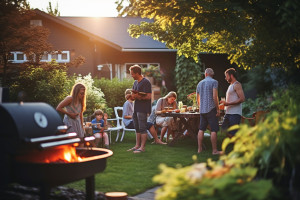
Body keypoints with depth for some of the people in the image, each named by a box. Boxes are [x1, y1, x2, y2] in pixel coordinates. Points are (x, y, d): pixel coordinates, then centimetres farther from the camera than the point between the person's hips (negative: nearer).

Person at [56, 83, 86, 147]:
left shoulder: (80, 101, 12)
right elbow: (58, 108, -14)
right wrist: (69, 114, -13)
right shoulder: (70, 99, -10)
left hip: (77, 123, 8)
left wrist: (82, 126, 13)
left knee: (81, 146, 5)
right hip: (70, 123, -8)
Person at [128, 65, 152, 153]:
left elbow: (148, 96, -16)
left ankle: (142, 147, 0)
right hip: (136, 108, 9)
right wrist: (133, 96, -1)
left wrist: (139, 97, -23)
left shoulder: (146, 82, -11)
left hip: (142, 108, -9)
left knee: (142, 128, -5)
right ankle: (137, 145, 21)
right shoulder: (135, 82, 16)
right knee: (137, 128, 13)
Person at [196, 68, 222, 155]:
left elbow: (197, 98, 18)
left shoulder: (200, 83, 12)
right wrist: (218, 109, -9)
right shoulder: (214, 82, -6)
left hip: (202, 109, 6)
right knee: (213, 130, -3)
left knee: (201, 129, 10)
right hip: (211, 109, -6)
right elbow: (215, 97, -16)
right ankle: (214, 150, -3)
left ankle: (199, 148, 12)